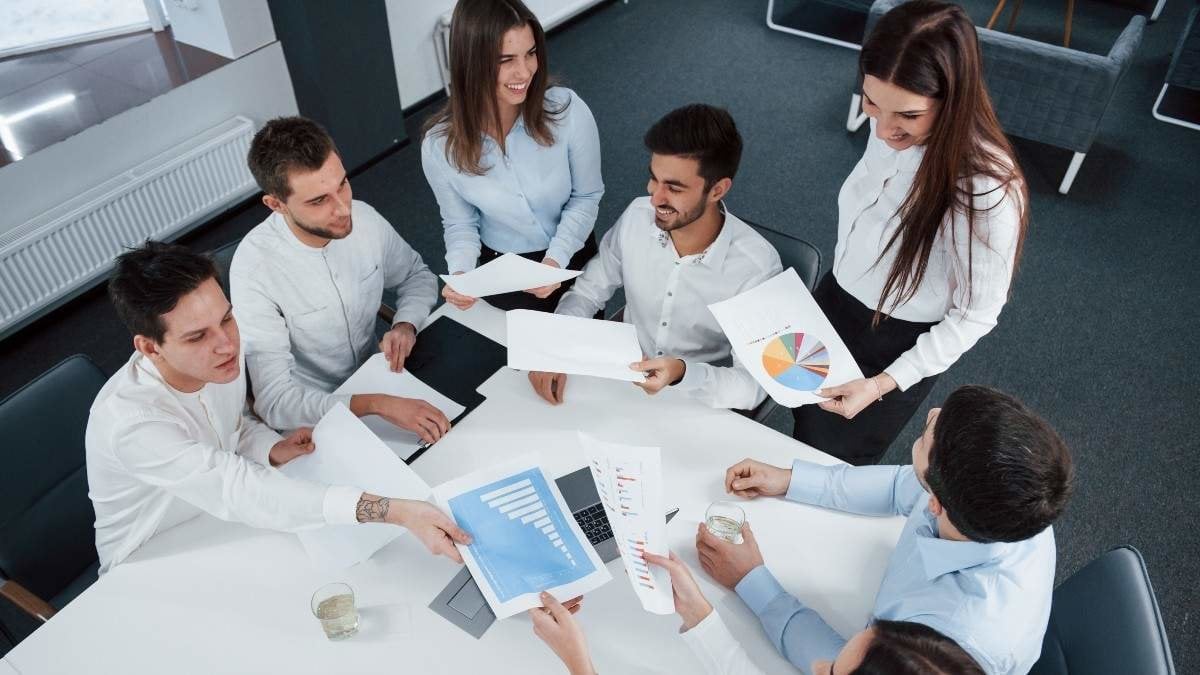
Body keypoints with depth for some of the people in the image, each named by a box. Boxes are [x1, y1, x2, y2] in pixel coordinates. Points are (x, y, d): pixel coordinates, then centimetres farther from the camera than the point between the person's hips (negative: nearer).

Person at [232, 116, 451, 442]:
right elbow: (275, 401, -29)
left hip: (376, 376, 5)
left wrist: (405, 325, -13)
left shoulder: (364, 218, -11)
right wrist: (377, 404, -41)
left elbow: (417, 276, 8)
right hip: (311, 414, -4)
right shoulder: (255, 268, -26)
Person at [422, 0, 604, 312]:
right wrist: (460, 273, -28)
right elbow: (460, 223, -8)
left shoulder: (567, 110, -25)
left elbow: (586, 196, -12)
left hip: (574, 261, 1)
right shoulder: (440, 145, -23)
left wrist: (557, 259, -25)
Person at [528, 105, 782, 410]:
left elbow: (754, 384, -20)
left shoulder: (757, 267, -24)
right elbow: (587, 292, 2)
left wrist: (683, 374, -38)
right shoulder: (637, 217, -12)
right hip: (623, 380, 4)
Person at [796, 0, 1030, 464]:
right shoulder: (889, 129, -16)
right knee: (804, 426, 28)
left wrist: (884, 384, -24)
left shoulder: (988, 192, -33)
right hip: (835, 303, 6)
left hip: (896, 346, -6)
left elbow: (975, 316, -21)